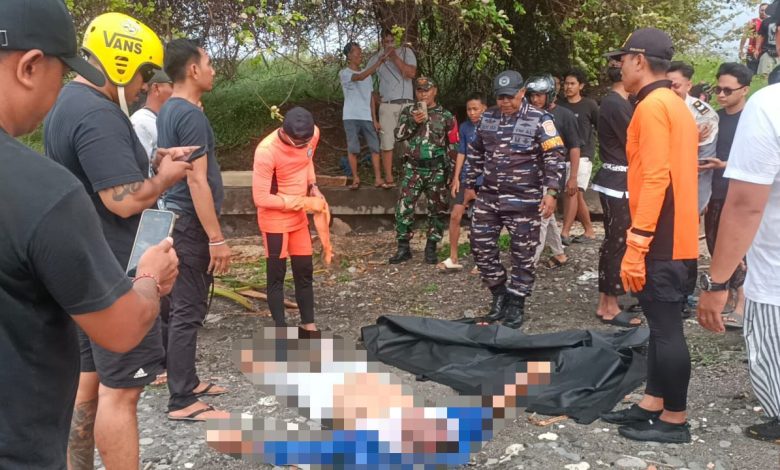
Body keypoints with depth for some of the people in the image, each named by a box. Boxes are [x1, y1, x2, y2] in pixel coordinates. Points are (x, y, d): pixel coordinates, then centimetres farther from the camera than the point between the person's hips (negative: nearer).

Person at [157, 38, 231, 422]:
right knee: (188, 311, -5)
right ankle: (182, 401, 3)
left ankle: (186, 382, 28)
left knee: (185, 306, 17)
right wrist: (217, 238, -20)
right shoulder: (191, 115, -16)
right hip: (190, 223, -10)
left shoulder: (167, 111, 13)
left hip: (176, 219, 10)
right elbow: (197, 181, -21)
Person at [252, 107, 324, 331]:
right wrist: (302, 202, -21)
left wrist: (313, 186, -1)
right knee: (277, 274, 2)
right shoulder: (266, 151, -28)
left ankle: (308, 323, 26)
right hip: (275, 219, -6)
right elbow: (261, 198, -25)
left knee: (305, 270, 12)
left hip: (298, 216, 6)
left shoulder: (313, 134, -9)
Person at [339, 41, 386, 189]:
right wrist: (378, 63, -29)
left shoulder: (367, 74, 14)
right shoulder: (344, 73, -4)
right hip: (351, 117, -5)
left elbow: (371, 97, 13)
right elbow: (359, 77, -25)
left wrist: (374, 119, 8)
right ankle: (356, 179, 7)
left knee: (375, 146, 0)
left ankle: (378, 178, 3)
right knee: (352, 148, -2)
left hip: (367, 118, 5)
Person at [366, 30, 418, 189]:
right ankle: (389, 179, 4)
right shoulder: (376, 58, 7)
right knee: (387, 142, 0)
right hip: (387, 105, 1)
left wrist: (395, 57, -15)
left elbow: (412, 74, -12)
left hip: (406, 103, -1)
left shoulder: (406, 52, 2)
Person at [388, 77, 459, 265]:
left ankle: (431, 248, 17)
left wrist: (452, 172, 0)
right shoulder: (408, 112, 8)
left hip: (437, 170, 0)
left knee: (436, 210, 5)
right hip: (413, 168, 0)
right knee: (403, 208, -6)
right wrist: (413, 122, -18)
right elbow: (398, 135, -3)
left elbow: (453, 146, 5)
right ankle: (403, 248, 4)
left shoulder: (446, 116, 4)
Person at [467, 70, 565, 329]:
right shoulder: (487, 118, 8)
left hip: (524, 201, -4)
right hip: (488, 197, 5)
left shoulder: (539, 120, -6)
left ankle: (516, 305, 18)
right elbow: (476, 154, 17)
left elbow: (554, 157, -9)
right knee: (481, 248, 7)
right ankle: (500, 296, 25)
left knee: (522, 255, 3)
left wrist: (551, 192, -17)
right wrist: (470, 185, 19)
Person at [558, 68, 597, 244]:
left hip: (583, 155, -4)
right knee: (577, 195, 8)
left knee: (573, 191, -17)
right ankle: (589, 231, 20)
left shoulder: (589, 105, -2)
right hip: (565, 156, 4)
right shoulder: (560, 106, 7)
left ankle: (564, 233, -21)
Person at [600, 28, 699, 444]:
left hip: (661, 240, -10)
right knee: (661, 323, 15)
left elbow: (655, 179, -22)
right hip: (671, 236, 10)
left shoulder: (652, 106, -14)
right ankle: (653, 404, 25)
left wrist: (636, 244, -22)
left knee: (665, 327, -2)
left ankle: (674, 420, 9)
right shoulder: (675, 104, 17)